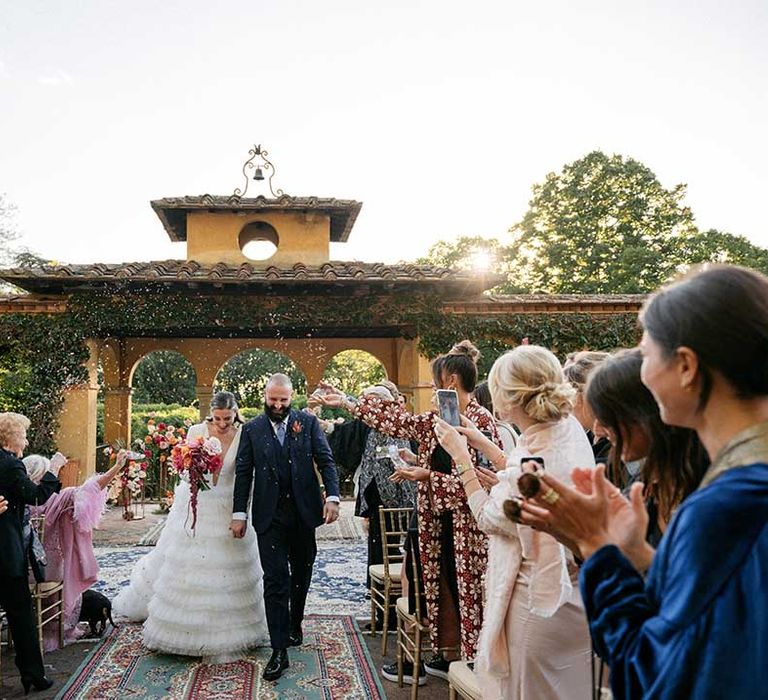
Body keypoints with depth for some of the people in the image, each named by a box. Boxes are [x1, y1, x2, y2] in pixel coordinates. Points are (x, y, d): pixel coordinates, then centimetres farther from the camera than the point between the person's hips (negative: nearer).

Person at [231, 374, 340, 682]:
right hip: (269, 515, -1)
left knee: (301, 574, 15)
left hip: (303, 511, 1)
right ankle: (279, 650, 1)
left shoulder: (308, 422, 1)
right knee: (275, 580, -4)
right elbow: (244, 473, 3)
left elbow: (325, 460, -3)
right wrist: (239, 513, -2)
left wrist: (332, 496, -16)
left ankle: (294, 625, 38)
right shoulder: (252, 429, 2)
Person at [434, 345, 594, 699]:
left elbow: (488, 517, -13)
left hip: (539, 604, -8)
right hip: (575, 594, 9)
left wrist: (461, 457, -8)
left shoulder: (531, 459, -31)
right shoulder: (568, 428, -5)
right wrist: (484, 444, 15)